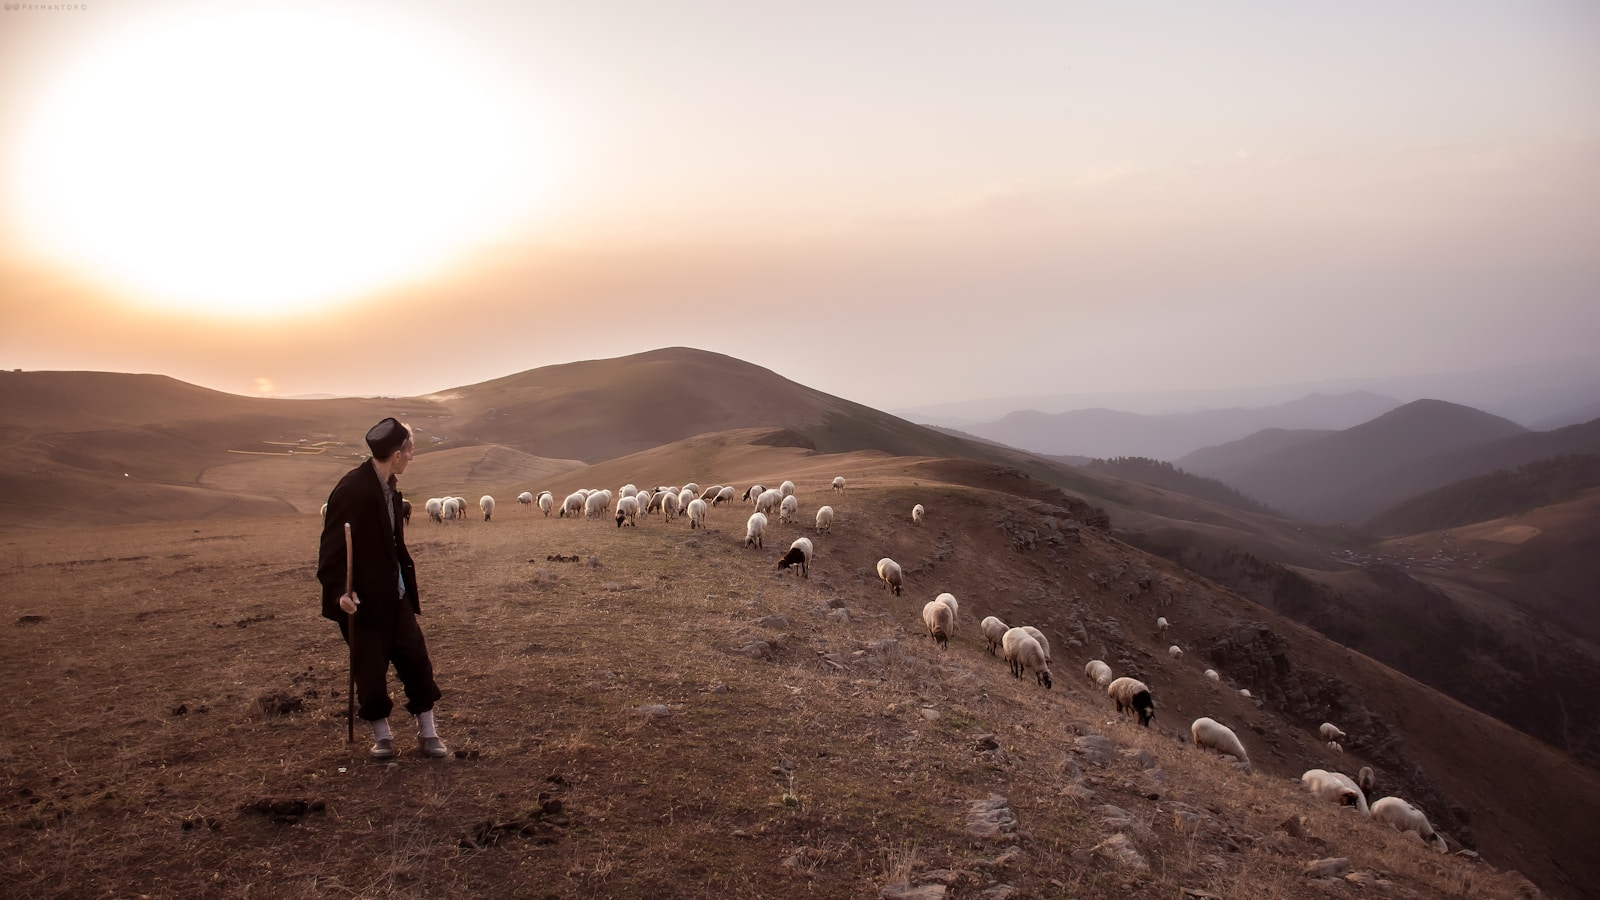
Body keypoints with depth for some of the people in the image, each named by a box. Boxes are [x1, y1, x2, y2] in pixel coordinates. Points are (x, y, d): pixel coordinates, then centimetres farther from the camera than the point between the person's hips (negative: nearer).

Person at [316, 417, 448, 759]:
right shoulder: (352, 489, -19)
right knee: (371, 670, 4)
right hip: (362, 599, -8)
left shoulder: (389, 486, 7)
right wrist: (339, 590, -29)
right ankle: (382, 736, 22)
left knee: (416, 661, 7)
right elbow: (333, 545, -20)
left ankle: (427, 734, 16)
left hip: (395, 595, 8)